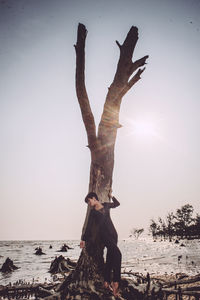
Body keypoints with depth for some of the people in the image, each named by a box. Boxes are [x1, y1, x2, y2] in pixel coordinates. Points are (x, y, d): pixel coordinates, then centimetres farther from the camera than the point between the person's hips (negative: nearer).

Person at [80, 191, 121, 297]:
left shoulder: (106, 205, 12)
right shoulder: (92, 212, 4)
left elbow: (117, 204, 29)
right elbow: (88, 226, 7)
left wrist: (111, 196, 23)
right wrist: (84, 239, 7)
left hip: (113, 233, 5)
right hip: (104, 234, -5)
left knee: (110, 258, 6)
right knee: (117, 254, -23)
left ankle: (107, 281, 14)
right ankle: (116, 281, -24)